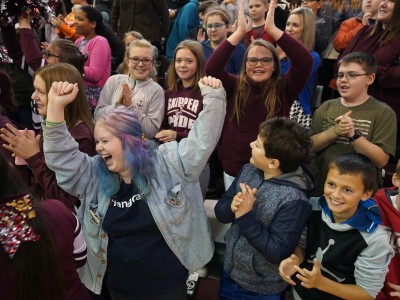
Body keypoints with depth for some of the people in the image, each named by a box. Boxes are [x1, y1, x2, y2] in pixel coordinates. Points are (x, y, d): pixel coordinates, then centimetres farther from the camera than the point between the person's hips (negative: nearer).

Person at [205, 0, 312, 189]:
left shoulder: (283, 89, -5)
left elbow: (305, 61, -19)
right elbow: (211, 68, -18)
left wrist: (272, 29, -23)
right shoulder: (235, 87, -2)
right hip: (234, 170, 1)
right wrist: (240, 32, -22)